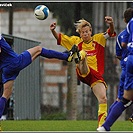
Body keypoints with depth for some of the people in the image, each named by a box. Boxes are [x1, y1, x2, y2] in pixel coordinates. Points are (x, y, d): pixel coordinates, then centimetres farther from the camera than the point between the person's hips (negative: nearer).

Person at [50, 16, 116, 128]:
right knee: (83, 53, -30)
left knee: (103, 98, -14)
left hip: (97, 75, 1)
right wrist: (53, 30, -8)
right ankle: (79, 57, -68)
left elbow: (111, 33, -2)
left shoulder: (98, 39, 12)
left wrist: (111, 24, -24)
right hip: (83, 73, -1)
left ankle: (102, 124, -7)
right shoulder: (76, 41, 13)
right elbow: (59, 37, 13)